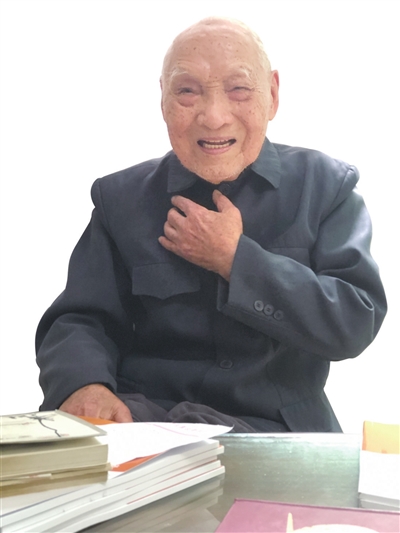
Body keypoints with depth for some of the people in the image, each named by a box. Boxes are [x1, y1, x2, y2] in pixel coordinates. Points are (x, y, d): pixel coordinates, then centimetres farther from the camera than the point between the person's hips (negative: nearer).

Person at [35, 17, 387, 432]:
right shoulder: (121, 197, 7)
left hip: (270, 428, 1)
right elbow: (81, 321, 1)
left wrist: (234, 259, -14)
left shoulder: (328, 185, 2)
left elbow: (358, 322, -9)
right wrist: (84, 384, -23)